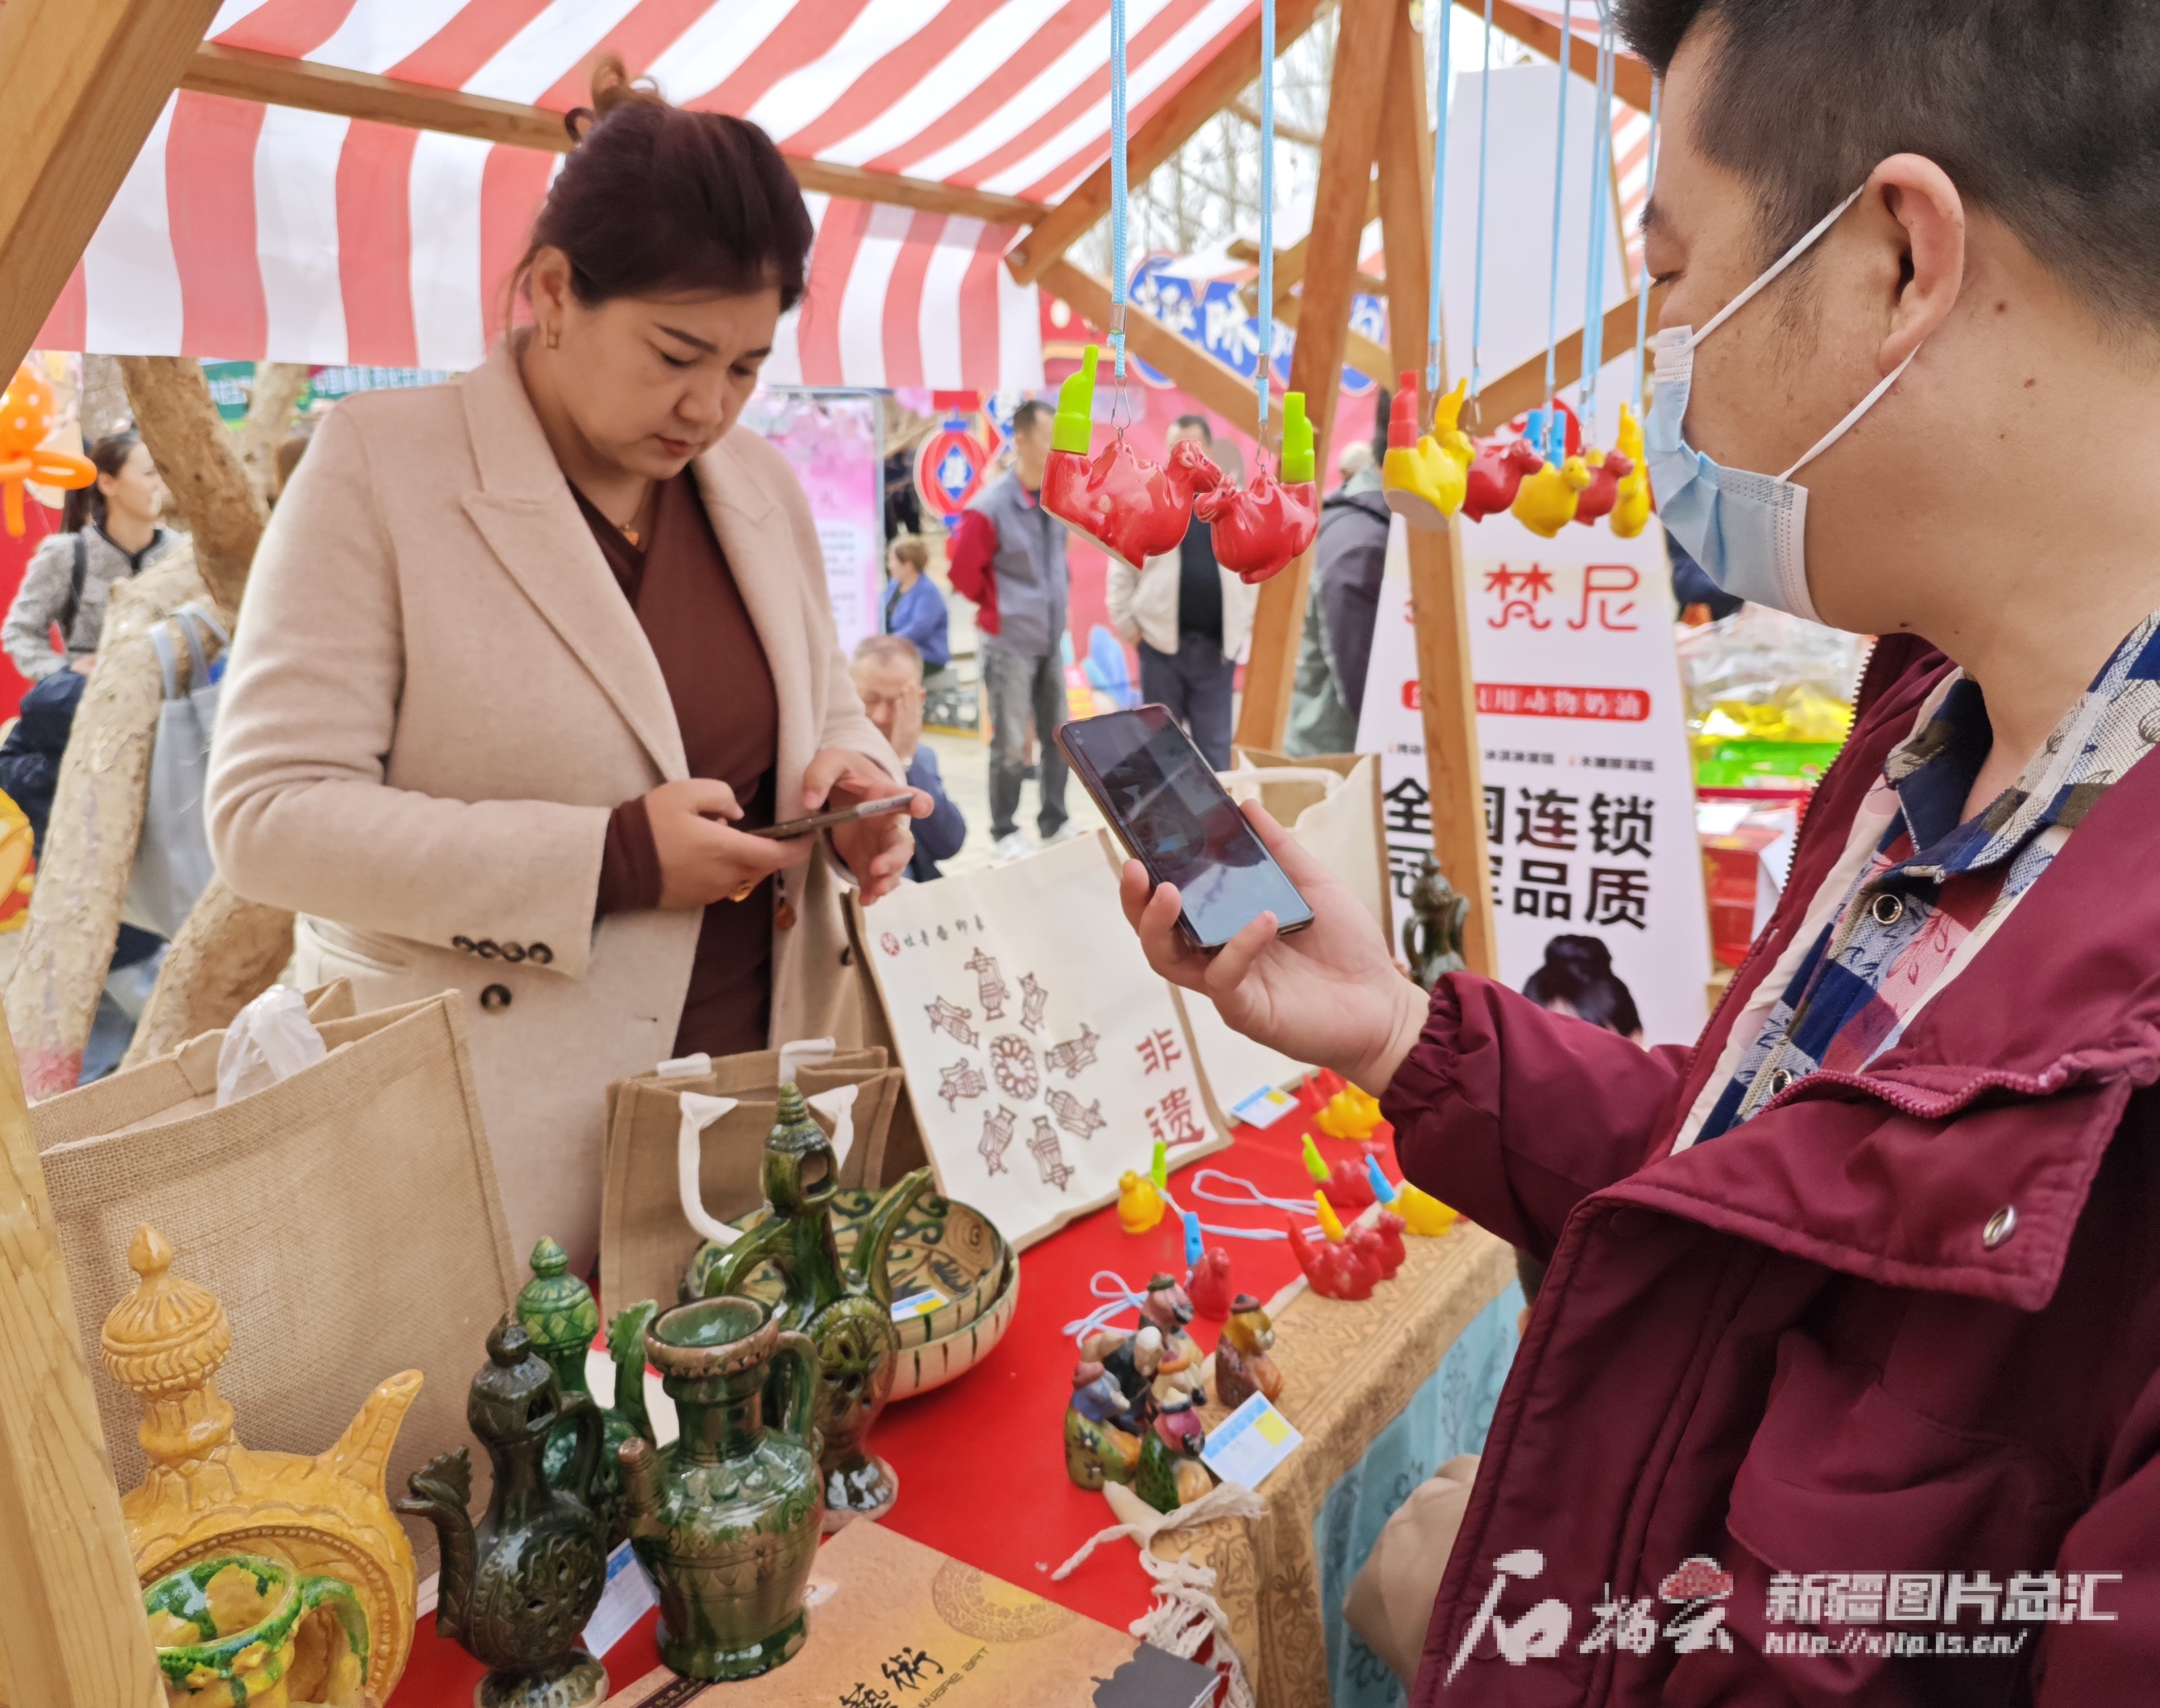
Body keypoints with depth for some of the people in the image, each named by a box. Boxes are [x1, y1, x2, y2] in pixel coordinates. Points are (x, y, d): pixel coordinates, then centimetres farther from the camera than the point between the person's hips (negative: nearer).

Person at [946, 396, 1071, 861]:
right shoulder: (989, 508, -18)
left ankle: (1054, 824, 27)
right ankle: (1004, 834, 15)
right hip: (1010, 644, -6)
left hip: (1052, 641, 7)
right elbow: (962, 571, -10)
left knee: (1059, 737, 13)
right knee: (1011, 745, 1)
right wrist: (1001, 608, 0)